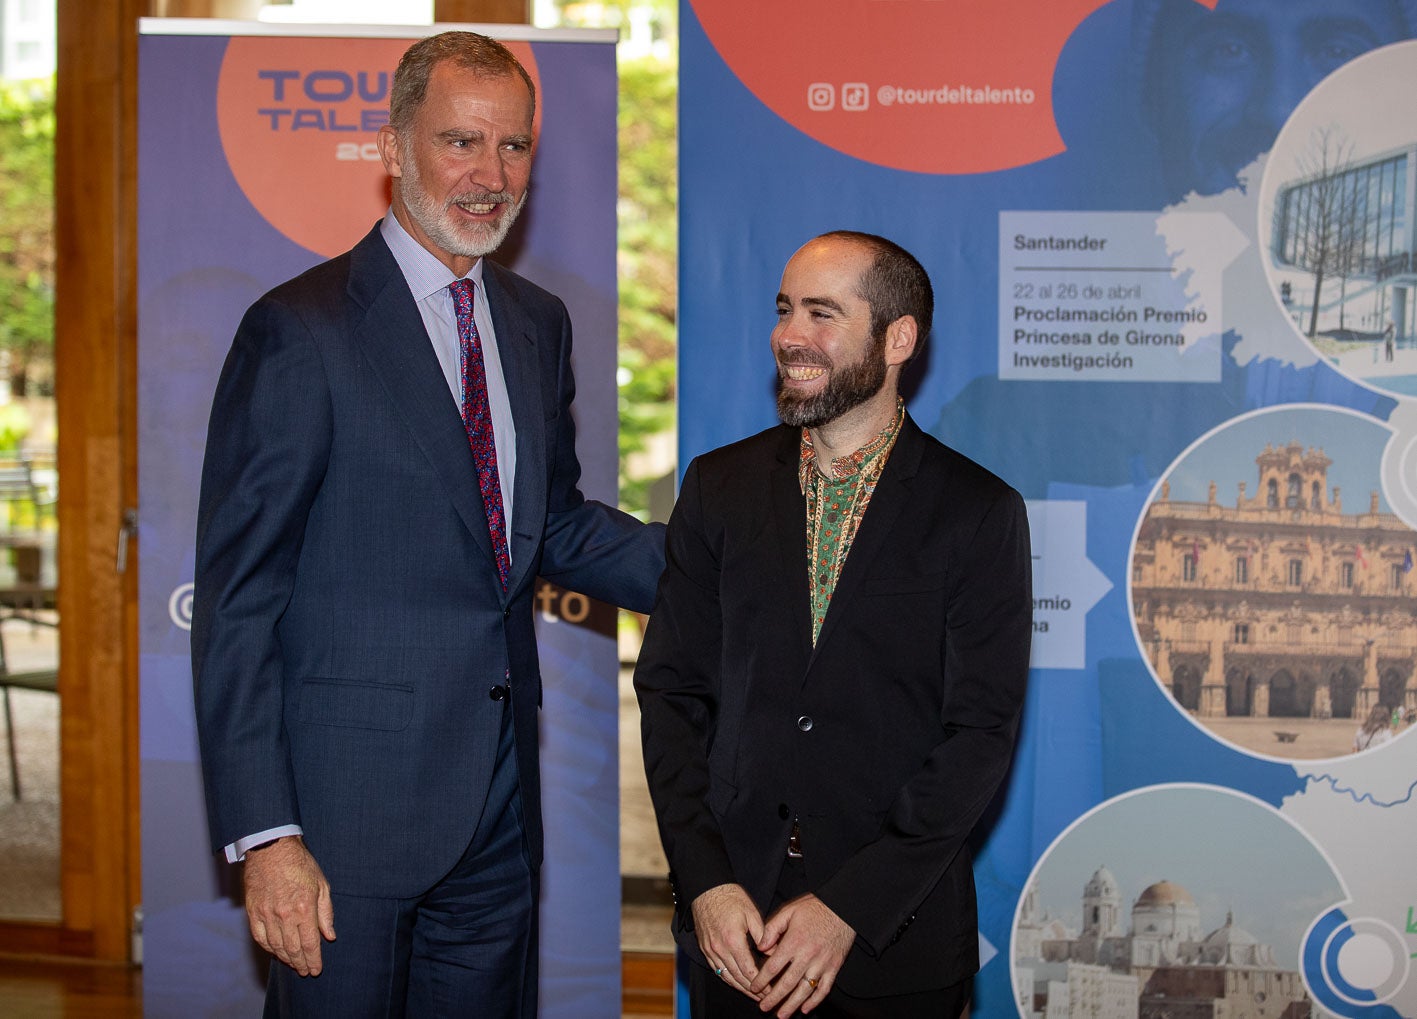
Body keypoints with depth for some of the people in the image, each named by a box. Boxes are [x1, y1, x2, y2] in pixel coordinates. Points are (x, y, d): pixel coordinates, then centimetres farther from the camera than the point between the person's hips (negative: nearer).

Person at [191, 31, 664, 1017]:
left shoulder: (539, 325, 11)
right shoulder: (301, 332, -11)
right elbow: (237, 600, -12)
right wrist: (265, 833, -17)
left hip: (499, 808, 6)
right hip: (350, 803, -6)